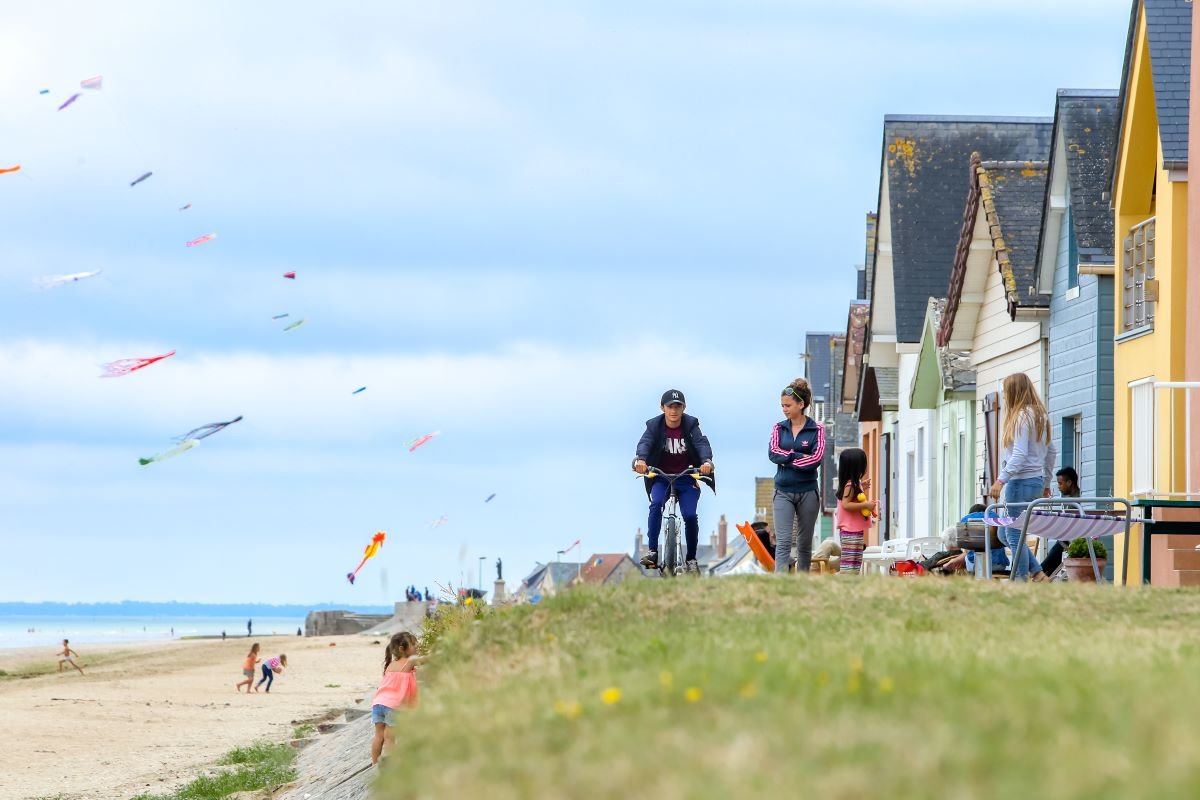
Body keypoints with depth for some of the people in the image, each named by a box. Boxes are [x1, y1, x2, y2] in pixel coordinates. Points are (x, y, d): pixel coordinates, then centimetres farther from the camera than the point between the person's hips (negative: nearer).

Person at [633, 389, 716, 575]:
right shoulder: (654, 425, -8)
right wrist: (640, 459, -47)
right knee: (656, 504, -28)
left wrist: (707, 461, -44)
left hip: (686, 478, 0)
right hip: (661, 478, 0)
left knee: (690, 515, -14)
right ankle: (652, 551, -25)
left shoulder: (691, 425, -8)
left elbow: (702, 443, -22)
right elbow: (645, 442, -24)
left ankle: (691, 559, 5)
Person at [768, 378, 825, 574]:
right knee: (783, 542, -10)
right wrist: (799, 456, -15)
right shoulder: (779, 428, 7)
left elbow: (817, 457, -14)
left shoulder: (817, 429, -1)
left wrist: (786, 459, -12)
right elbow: (773, 453, -7)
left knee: (805, 543, 9)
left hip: (807, 492, -1)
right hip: (783, 492, 1)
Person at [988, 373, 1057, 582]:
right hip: (1037, 480, 10)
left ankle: (1021, 579, -6)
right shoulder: (1040, 415, 15)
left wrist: (1001, 479, -23)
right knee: (1005, 533, 15)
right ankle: (1037, 572, 11)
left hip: (1021, 480, -10)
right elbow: (1051, 452, 20)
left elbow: (1019, 454, -20)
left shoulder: (1022, 416, -12)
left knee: (1014, 534, -5)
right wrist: (1046, 484, 26)